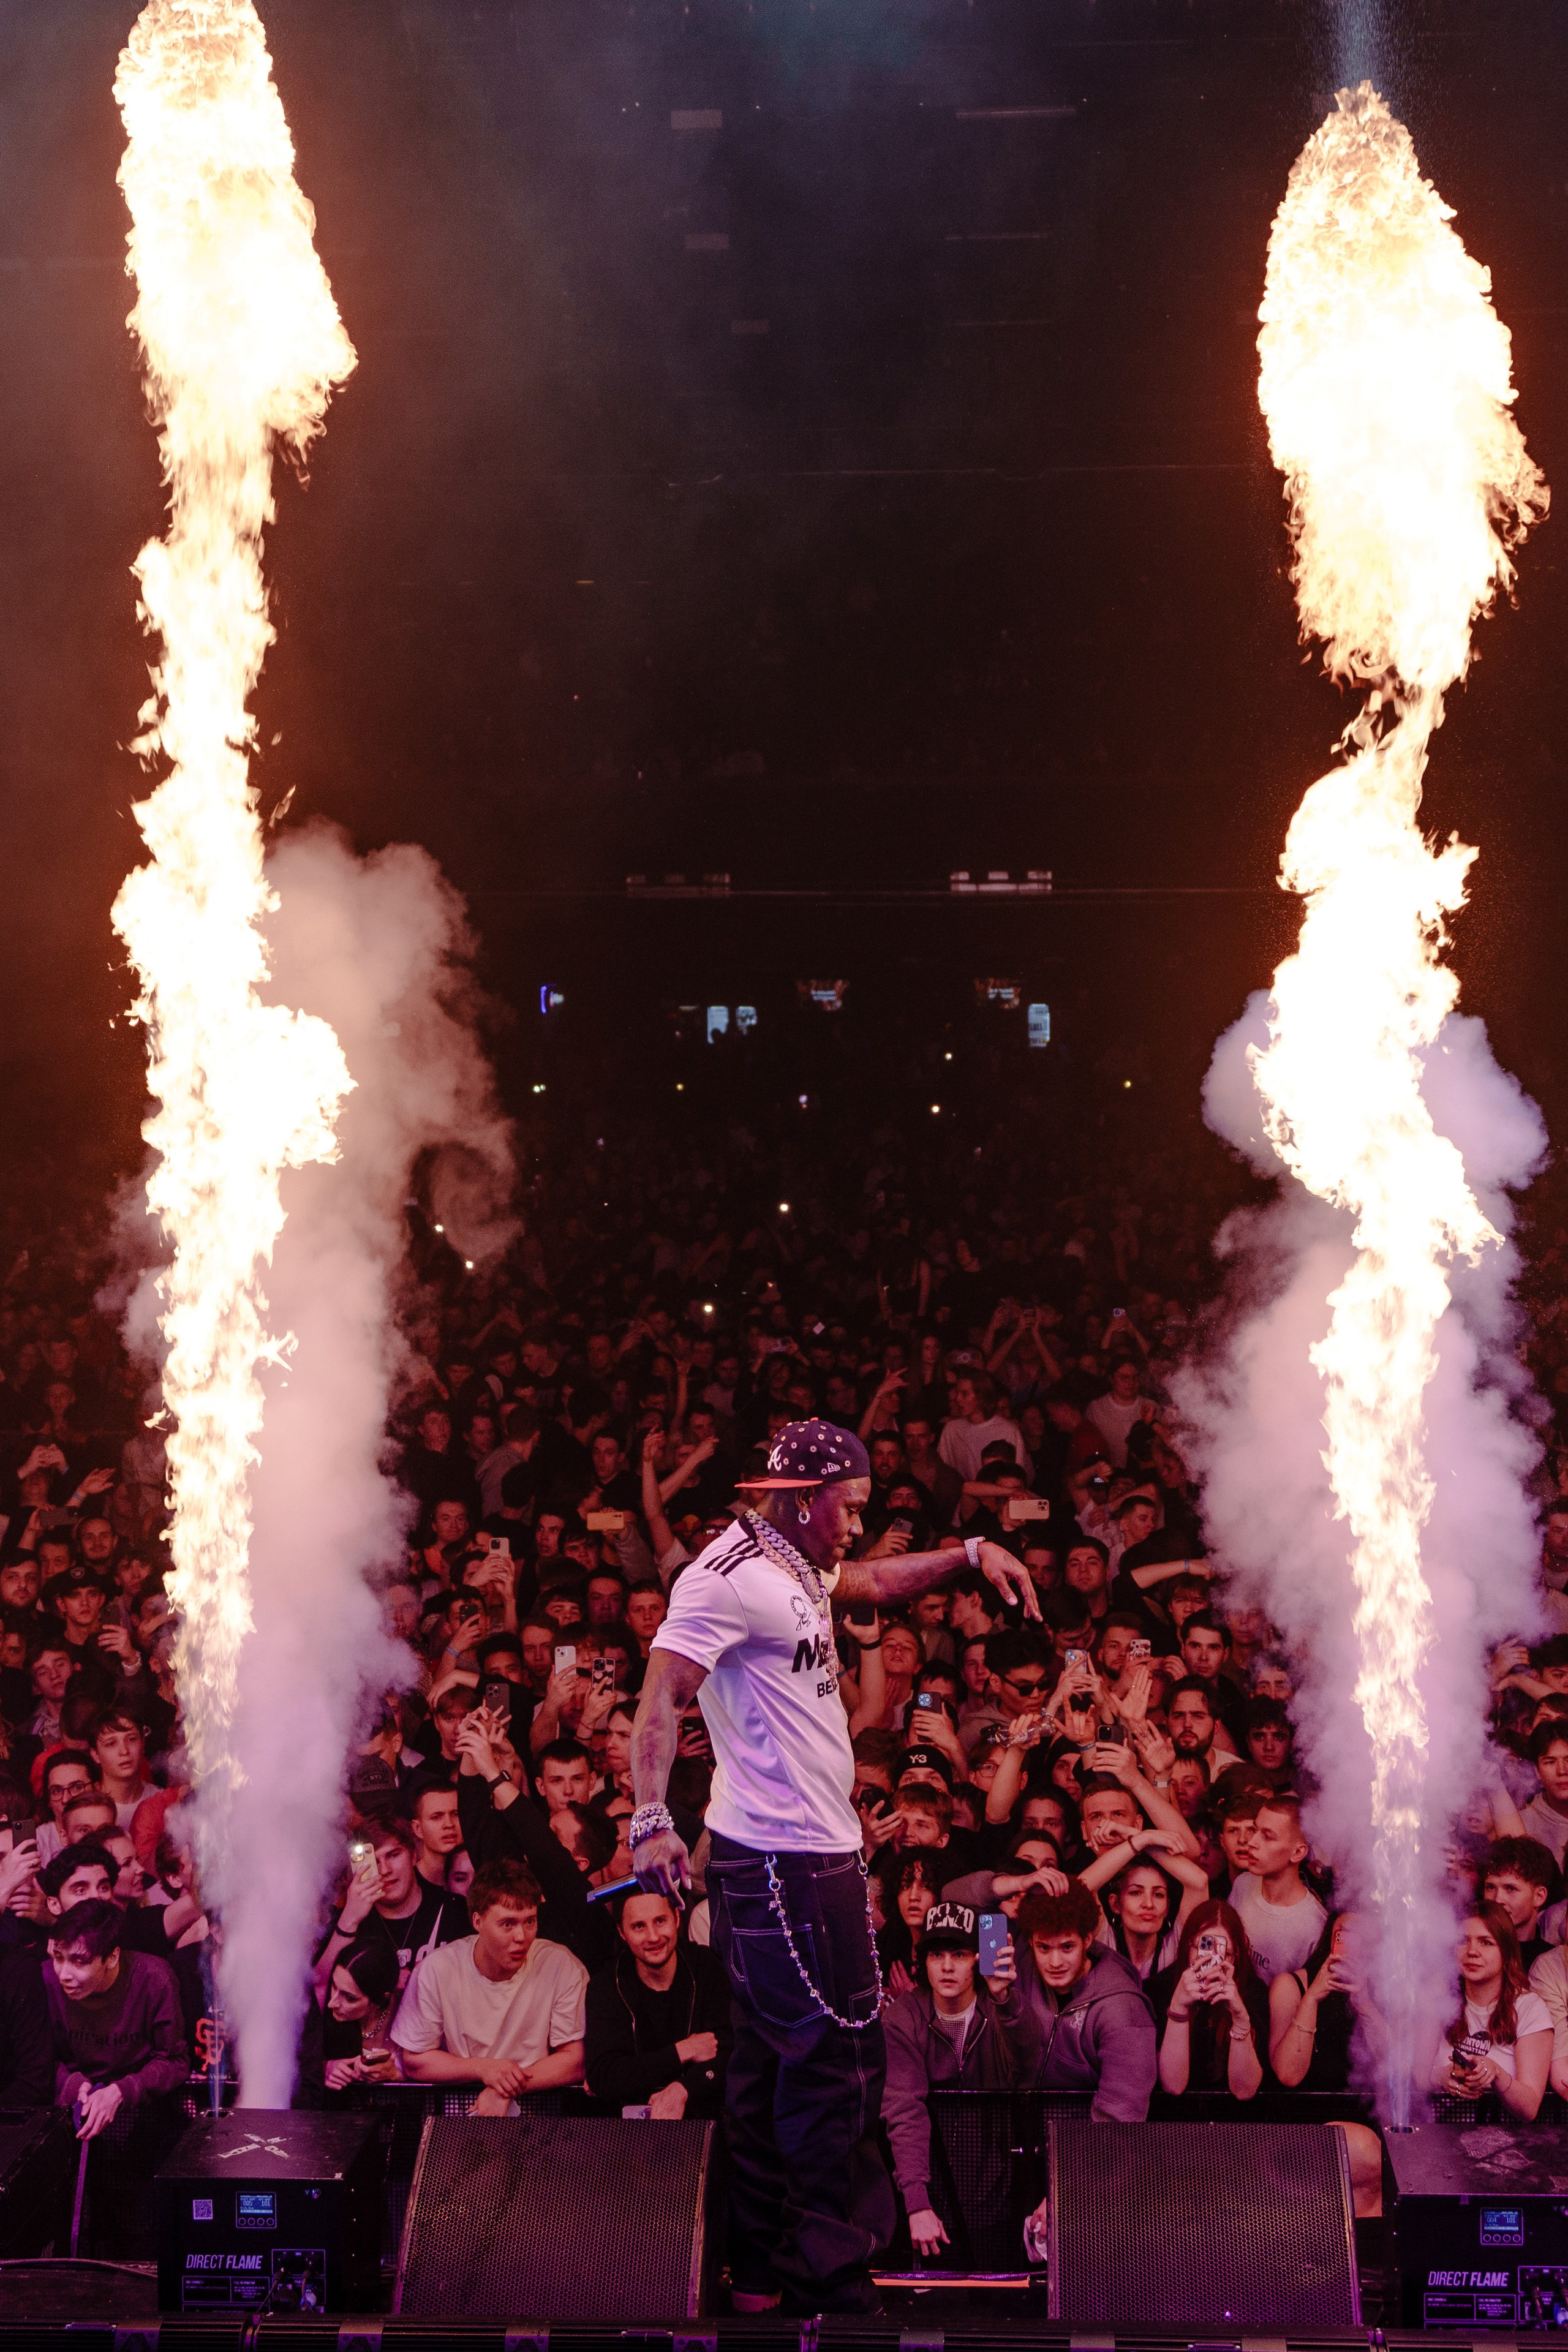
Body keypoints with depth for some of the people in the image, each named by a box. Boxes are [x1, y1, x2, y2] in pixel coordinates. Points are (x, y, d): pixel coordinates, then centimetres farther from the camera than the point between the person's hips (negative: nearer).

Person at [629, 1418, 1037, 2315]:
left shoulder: (794, 1569, 15)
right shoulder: (730, 1577, -16)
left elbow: (875, 1583, 34)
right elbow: (662, 1696, -24)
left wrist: (972, 1553, 23)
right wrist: (653, 1819, -34)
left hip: (814, 1848, 11)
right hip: (784, 1861, -11)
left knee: (775, 2058, 16)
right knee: (836, 2058, -5)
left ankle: (762, 2272, 25)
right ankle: (829, 2275, 4)